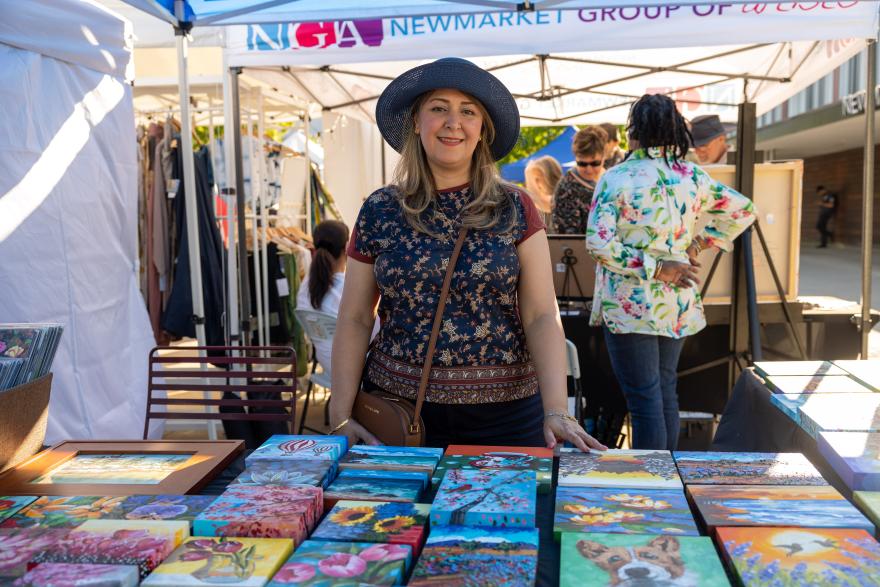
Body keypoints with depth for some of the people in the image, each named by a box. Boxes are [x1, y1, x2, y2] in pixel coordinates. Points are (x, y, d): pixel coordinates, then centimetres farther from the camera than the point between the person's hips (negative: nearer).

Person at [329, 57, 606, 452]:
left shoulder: (515, 209, -1)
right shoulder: (379, 211, 1)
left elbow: (542, 317, -6)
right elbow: (354, 320, 3)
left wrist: (556, 411, -17)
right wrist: (341, 417, -4)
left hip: (505, 416, 0)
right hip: (398, 409, 1)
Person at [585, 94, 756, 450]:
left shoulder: (616, 177, -11)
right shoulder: (692, 176, 3)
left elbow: (599, 242, -20)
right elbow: (743, 211, 11)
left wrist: (655, 268, -15)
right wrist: (699, 245, 8)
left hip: (630, 306, -5)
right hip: (678, 304, 6)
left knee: (644, 399, -1)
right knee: (666, 390, 20)